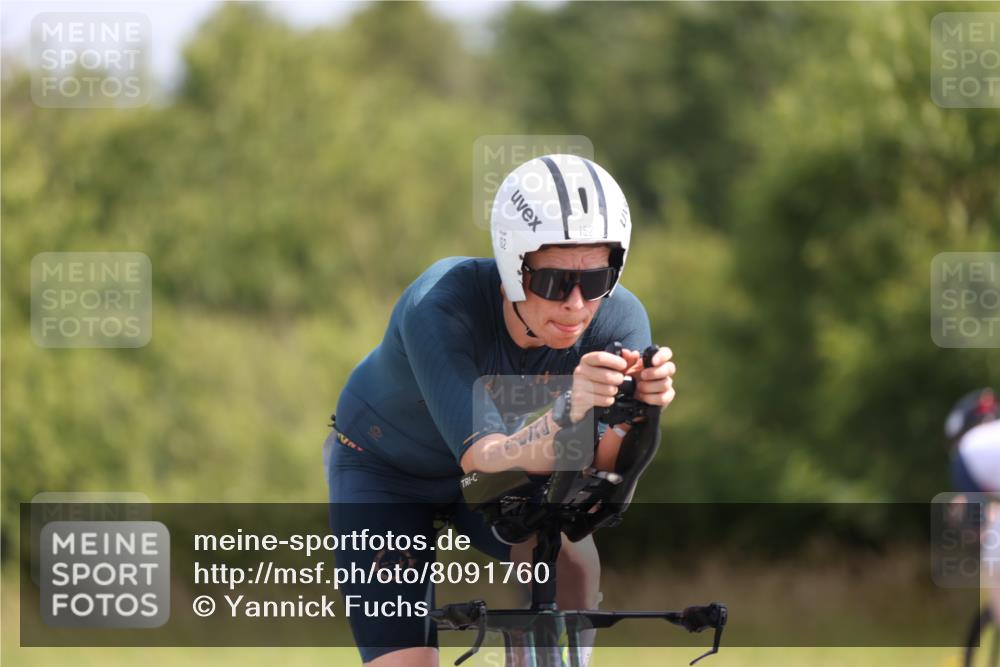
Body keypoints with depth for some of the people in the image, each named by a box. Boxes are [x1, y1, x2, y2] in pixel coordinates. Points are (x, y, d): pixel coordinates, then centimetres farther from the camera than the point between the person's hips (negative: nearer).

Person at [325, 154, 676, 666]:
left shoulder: (617, 319, -28)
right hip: (385, 468, -3)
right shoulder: (440, 307, -38)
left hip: (504, 462, 3)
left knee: (573, 565, -28)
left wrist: (640, 409, -56)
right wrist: (568, 413, -65)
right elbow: (481, 457, -46)